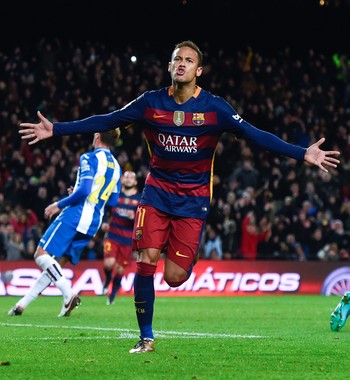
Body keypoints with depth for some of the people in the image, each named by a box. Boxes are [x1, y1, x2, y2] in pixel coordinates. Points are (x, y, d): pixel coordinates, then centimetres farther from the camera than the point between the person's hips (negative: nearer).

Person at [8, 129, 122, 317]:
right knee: (55, 264, 11)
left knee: (42, 254, -9)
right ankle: (22, 304, 13)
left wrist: (59, 205, -8)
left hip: (75, 215, -8)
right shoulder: (116, 167, 16)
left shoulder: (90, 158, -7)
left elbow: (84, 190, -18)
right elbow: (113, 201, 19)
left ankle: (69, 294, -26)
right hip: (93, 224, 8)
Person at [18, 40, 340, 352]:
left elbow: (254, 135, -12)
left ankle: (186, 259, 30)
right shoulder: (151, 102, -3)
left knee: (174, 277, -10)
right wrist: (55, 129, -2)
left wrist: (302, 154, -21)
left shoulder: (214, 108, -8)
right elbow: (105, 122, 2)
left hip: (193, 198, -1)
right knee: (146, 261, -15)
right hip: (157, 191, 2)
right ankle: (146, 338, 0)